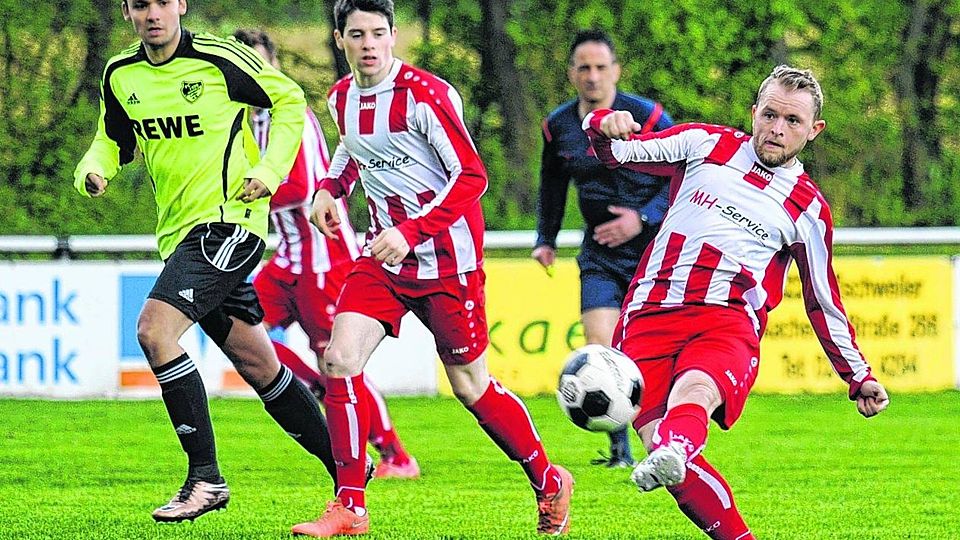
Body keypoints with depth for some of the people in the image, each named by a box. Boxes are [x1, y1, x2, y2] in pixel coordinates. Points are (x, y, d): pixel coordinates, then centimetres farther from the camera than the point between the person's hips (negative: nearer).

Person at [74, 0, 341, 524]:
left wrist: (270, 170, -8)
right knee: (258, 366, 12)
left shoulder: (219, 58, -11)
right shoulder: (121, 75, 7)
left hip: (228, 220, -7)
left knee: (154, 329, -23)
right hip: (178, 233, 7)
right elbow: (112, 141, 21)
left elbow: (289, 99, 1)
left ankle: (205, 477, -18)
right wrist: (92, 171, -1)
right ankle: (345, 468, 26)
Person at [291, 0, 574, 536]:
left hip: (448, 259, -6)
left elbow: (471, 177, -19)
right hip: (385, 256, 6)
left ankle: (549, 482, 26)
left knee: (471, 386, 4)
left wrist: (410, 232, -27)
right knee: (340, 359, -12)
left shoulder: (425, 95, -18)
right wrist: (330, 187, 9)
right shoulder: (342, 98, 4)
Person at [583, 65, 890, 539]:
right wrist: (603, 126, -5)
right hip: (650, 315, 2)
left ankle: (672, 454, -71)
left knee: (694, 390, -38)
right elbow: (615, 152, 19)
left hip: (729, 325, -2)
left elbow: (824, 303, 24)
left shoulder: (808, 209, 14)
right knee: (656, 436, -23)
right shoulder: (705, 145, 17)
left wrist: (860, 377, 24)